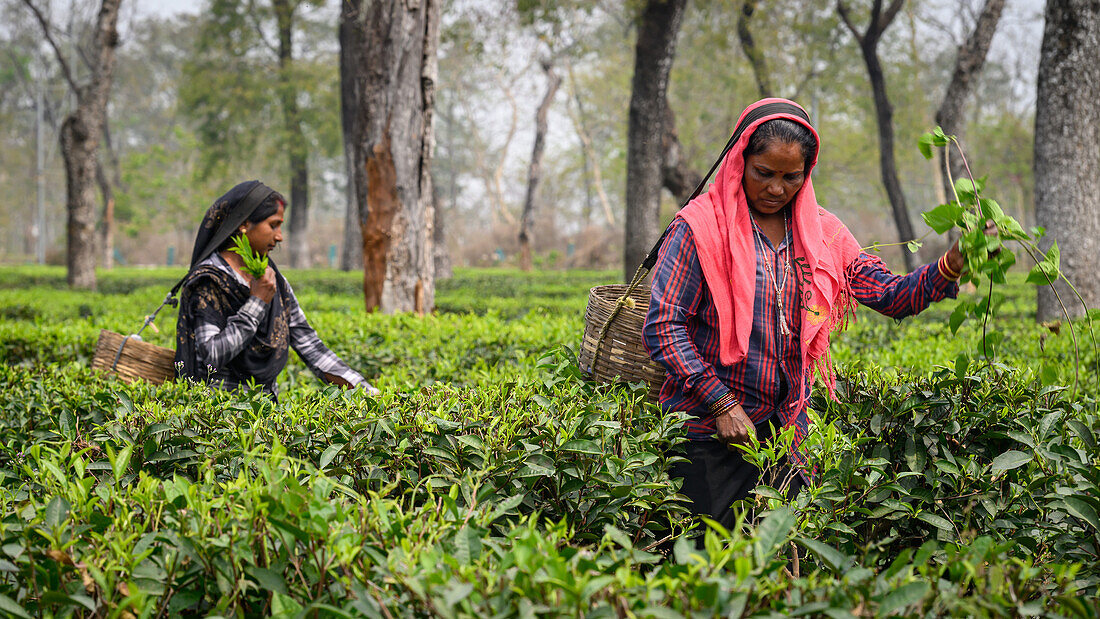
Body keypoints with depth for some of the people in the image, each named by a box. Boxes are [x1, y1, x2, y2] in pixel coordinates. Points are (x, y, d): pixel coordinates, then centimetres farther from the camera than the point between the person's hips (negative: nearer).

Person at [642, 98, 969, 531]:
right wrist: (721, 406, -17)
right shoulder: (700, 227, -9)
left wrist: (950, 267, -15)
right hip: (709, 431, -5)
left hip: (786, 429, 5)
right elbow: (662, 327, -12)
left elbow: (891, 296, 3)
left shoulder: (820, 231, 7)